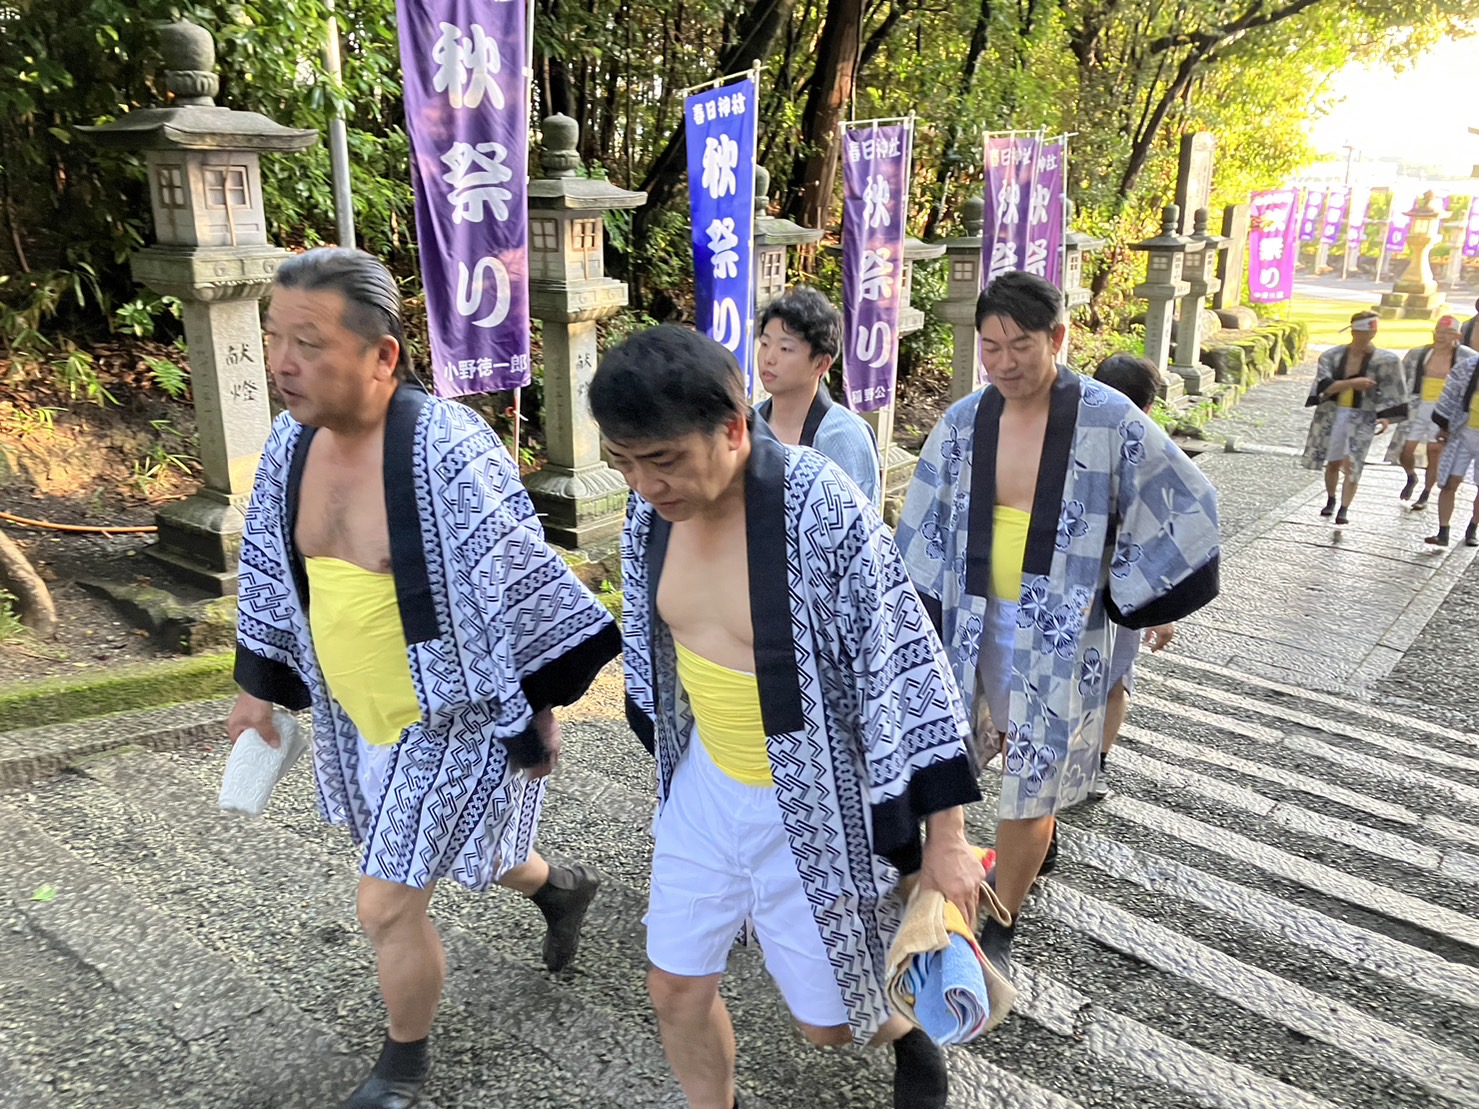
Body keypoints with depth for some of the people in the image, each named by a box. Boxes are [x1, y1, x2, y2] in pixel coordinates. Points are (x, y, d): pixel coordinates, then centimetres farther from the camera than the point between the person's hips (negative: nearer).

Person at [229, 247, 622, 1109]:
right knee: (451, 847, 26)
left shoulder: (448, 450, -28)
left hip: (454, 717, -7)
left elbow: (515, 591, -21)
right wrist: (262, 683, 13)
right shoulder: (293, 441, -5)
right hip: (355, 713, 7)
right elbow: (272, 571, 9)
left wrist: (533, 718, -15)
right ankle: (561, 887, 57)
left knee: (388, 906, 2)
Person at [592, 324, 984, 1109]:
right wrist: (675, 755, 20)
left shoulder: (823, 511, -27)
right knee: (675, 986, 16)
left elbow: (906, 668, -21)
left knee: (824, 1018, 13)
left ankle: (911, 1035, 48)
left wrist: (945, 837, -17)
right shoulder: (654, 510, -9)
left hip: (814, 800, -5)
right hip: (705, 784, 5)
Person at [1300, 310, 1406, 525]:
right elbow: (1324, 385, -13)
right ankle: (1330, 500, 34)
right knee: (1333, 462, 13)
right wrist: (1352, 382, -23)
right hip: (1333, 414, 2)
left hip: (1362, 417, -2)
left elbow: (1389, 392, -2)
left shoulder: (1384, 360, -5)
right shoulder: (1332, 356, -3)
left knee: (1351, 463, -12)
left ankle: (1344, 509, -10)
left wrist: (1385, 417, -11)